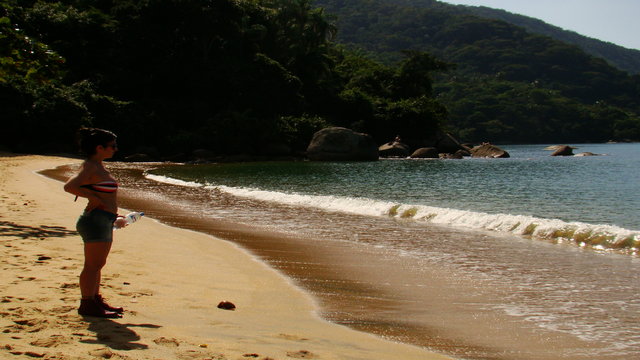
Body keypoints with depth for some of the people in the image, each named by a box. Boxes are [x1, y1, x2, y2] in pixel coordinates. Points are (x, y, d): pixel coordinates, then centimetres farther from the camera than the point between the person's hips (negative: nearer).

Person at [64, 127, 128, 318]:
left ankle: (96, 300, 26)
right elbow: (69, 186, -27)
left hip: (104, 222, 10)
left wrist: (115, 217, 25)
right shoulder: (90, 167, -13)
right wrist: (93, 198, -20)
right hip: (95, 221, -10)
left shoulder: (98, 166, 17)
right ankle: (87, 304, 1)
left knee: (98, 264, 17)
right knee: (93, 265, -5)